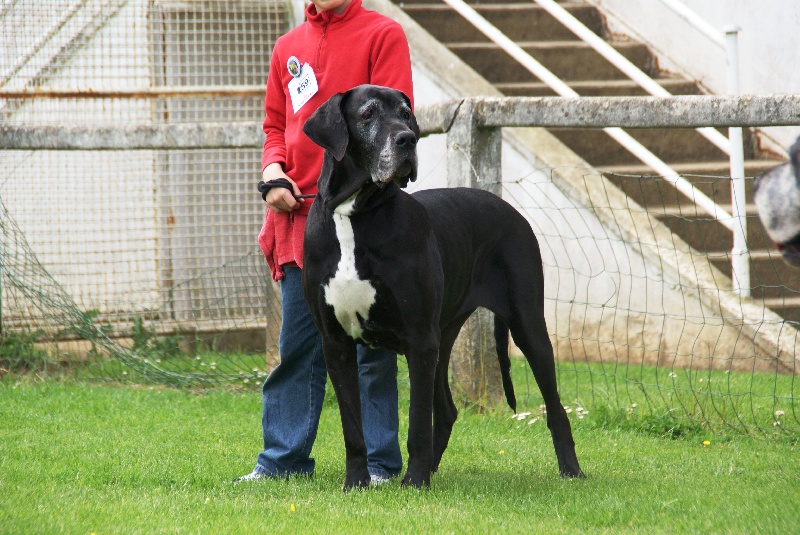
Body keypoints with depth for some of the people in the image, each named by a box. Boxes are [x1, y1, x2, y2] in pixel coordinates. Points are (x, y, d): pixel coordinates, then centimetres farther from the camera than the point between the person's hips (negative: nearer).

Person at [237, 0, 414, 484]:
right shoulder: (288, 47, 17)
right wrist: (273, 172, 2)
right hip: (300, 215, 5)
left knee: (371, 345, 0)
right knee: (297, 344, 6)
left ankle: (379, 461, 5)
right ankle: (283, 458, 11)